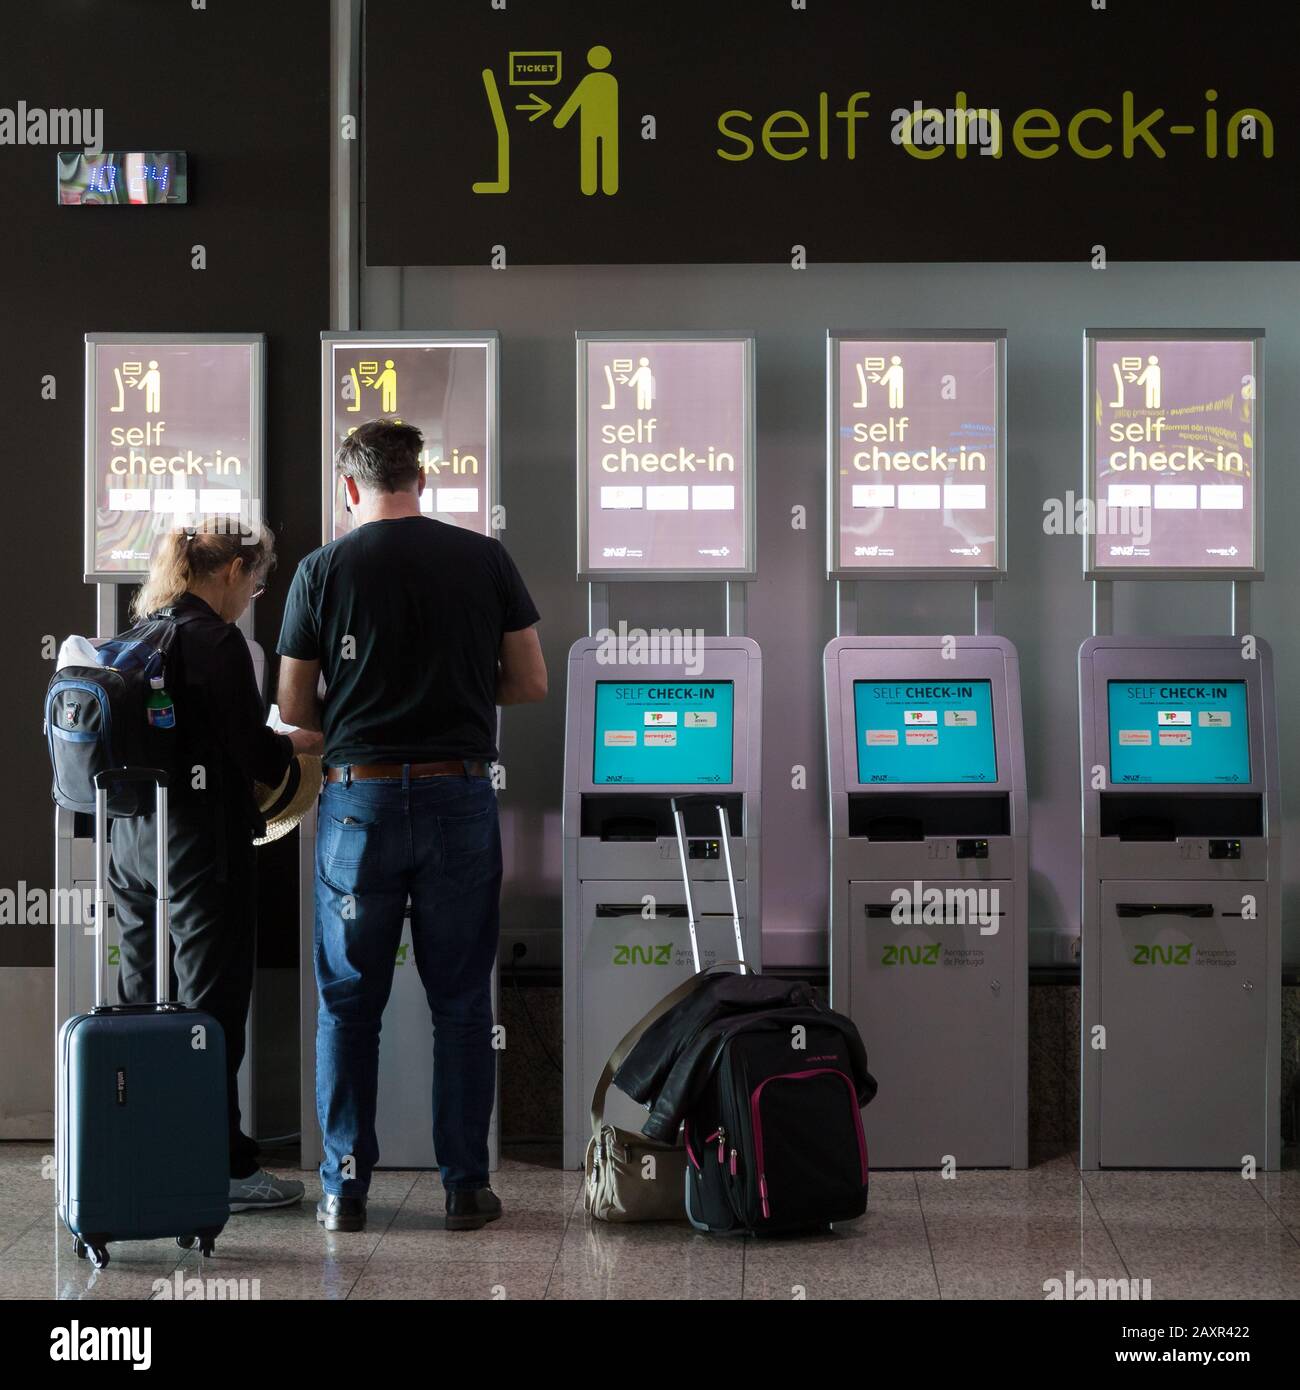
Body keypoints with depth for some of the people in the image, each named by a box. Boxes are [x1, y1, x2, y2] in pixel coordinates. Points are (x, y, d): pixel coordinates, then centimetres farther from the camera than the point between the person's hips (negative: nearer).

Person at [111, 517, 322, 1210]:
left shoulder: (136, 635, 11)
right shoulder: (216, 641, -13)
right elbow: (253, 753, -14)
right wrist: (306, 742, 6)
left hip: (132, 836, 8)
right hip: (200, 841, -8)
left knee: (141, 1004, 12)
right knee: (211, 1005, -1)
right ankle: (222, 1166, 5)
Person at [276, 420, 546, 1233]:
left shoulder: (323, 570, -2)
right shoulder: (485, 559, 0)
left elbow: (294, 708, 2)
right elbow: (530, 684, 4)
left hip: (359, 800, 0)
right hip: (459, 797, 0)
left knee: (349, 1004, 9)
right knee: (461, 1002, 8)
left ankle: (346, 1188, 12)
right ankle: (466, 1187, 11)